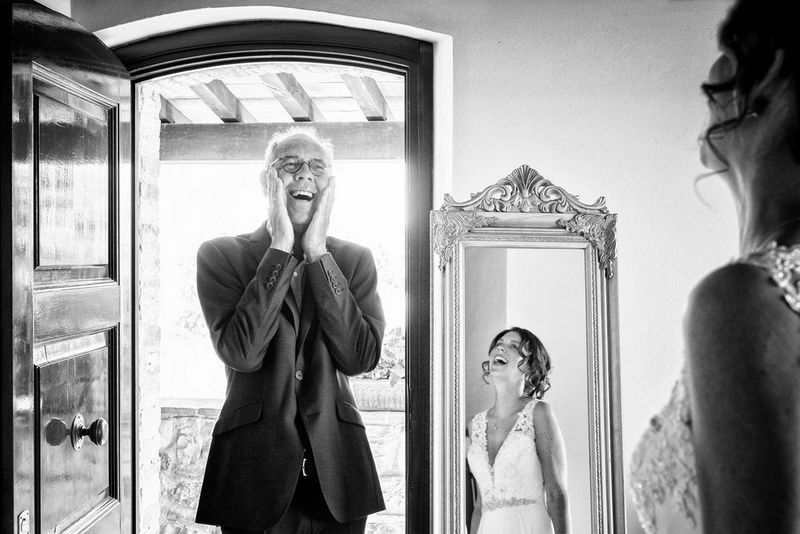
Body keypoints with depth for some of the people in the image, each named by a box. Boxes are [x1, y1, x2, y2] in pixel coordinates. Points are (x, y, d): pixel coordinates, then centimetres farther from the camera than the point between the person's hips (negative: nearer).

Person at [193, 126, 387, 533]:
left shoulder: (355, 260, 4)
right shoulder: (220, 255, -2)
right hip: (254, 468, -2)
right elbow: (241, 353, -16)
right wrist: (281, 247, -15)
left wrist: (318, 254, -13)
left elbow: (361, 358, -10)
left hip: (335, 466, 2)